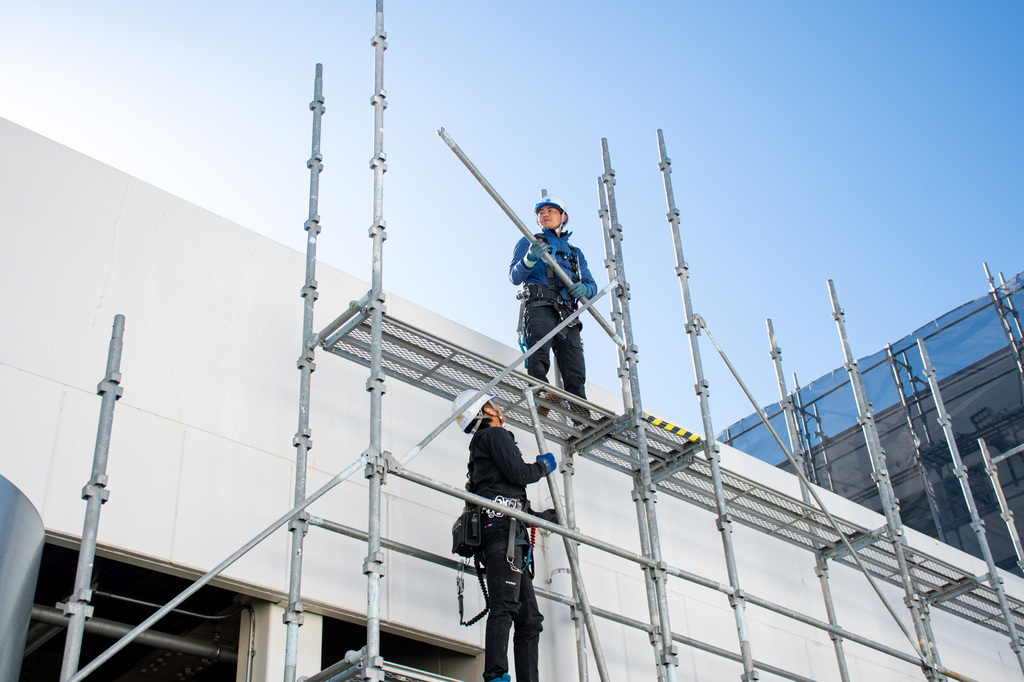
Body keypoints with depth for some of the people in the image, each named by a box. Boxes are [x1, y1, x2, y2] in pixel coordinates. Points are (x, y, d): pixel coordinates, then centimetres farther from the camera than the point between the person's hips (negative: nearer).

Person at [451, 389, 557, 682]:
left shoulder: (482, 445, 35)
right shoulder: (495, 435, 6)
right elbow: (518, 473, -9)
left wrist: (539, 516, 37)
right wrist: (544, 466, 10)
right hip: (503, 529, -10)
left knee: (529, 618, 2)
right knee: (505, 606, -23)